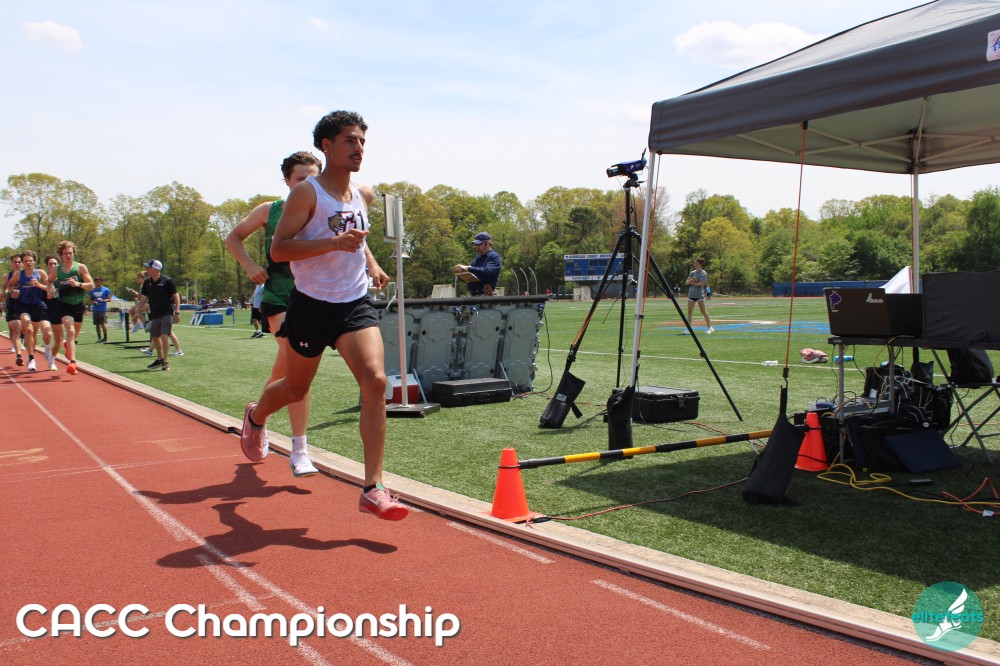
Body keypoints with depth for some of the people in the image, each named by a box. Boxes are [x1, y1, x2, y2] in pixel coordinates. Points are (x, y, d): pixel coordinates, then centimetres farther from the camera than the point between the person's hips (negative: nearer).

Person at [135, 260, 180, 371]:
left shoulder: (166, 281, -10)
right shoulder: (147, 282, 7)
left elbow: (176, 296, -8)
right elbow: (143, 298, 14)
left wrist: (177, 312, -13)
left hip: (167, 313, -7)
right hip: (154, 315, 7)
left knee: (164, 336, -16)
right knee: (155, 337, 14)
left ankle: (165, 362, -13)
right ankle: (159, 359, 32)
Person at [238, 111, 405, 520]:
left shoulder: (363, 196, 9)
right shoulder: (307, 192, -10)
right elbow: (277, 249, -17)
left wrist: (371, 263, 11)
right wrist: (333, 242, -28)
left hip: (355, 302, 4)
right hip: (312, 304, -4)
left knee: (375, 381, -18)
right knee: (296, 388, 14)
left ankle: (373, 490, -16)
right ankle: (255, 417, 52)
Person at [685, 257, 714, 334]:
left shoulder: (704, 273, -2)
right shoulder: (692, 273, 14)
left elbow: (701, 283, -14)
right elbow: (686, 283, 10)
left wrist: (692, 282, -5)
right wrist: (690, 281, -11)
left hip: (700, 295, -5)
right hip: (691, 294, 5)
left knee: (703, 311, -3)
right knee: (689, 311, 2)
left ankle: (709, 327, 4)